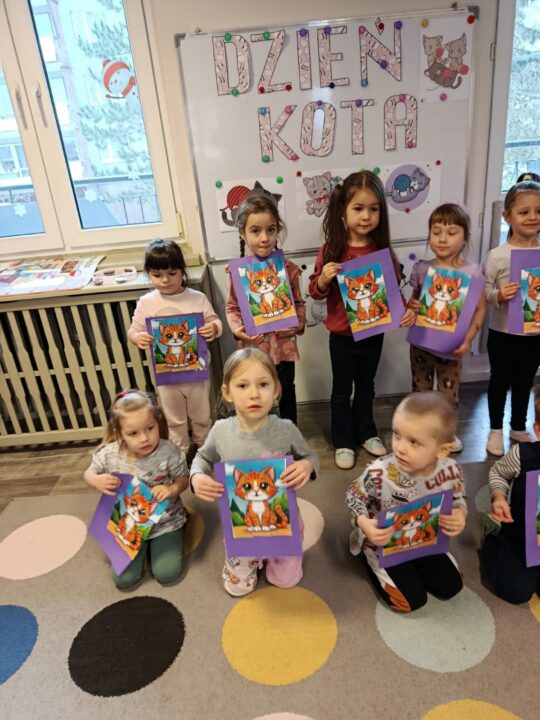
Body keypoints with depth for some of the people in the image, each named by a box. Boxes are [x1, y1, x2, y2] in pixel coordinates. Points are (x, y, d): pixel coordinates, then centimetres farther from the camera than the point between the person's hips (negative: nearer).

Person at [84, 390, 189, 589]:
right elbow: (89, 473, 2)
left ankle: (156, 544, 21)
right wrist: (97, 481, -21)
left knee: (167, 574, -9)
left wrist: (172, 489, -30)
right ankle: (142, 547, 27)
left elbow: (183, 479, -8)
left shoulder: (169, 452, -23)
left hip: (165, 521, -1)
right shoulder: (109, 454, -19)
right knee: (123, 580, -1)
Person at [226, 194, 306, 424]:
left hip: (283, 344, 1)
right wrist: (238, 329, -17)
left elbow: (299, 303, 4)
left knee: (286, 393, 19)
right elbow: (232, 307, -1)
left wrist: (298, 324, -14)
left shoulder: (288, 268, -8)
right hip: (252, 345, -1)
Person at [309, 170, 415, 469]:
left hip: (373, 333, 2)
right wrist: (324, 279, -27)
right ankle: (343, 442, 31)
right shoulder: (331, 251, -12)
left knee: (366, 387, 21)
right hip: (342, 335, -2)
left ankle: (366, 433, 42)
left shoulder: (383, 250, -6)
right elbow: (315, 292, -6)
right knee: (342, 390, 13)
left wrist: (406, 309, -16)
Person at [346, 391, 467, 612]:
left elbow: (458, 500, -2)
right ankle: (370, 560, 19)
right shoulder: (378, 473, -35)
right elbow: (353, 497, -16)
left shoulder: (450, 471, -24)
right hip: (384, 545, -4)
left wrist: (459, 516, -25)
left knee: (451, 587, 10)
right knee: (412, 600, -3)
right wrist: (365, 524, -34)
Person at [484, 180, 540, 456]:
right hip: (503, 333, -3)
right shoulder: (497, 255, -11)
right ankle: (495, 430, 31)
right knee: (500, 382, 13)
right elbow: (484, 292, -8)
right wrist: (498, 296, -28)